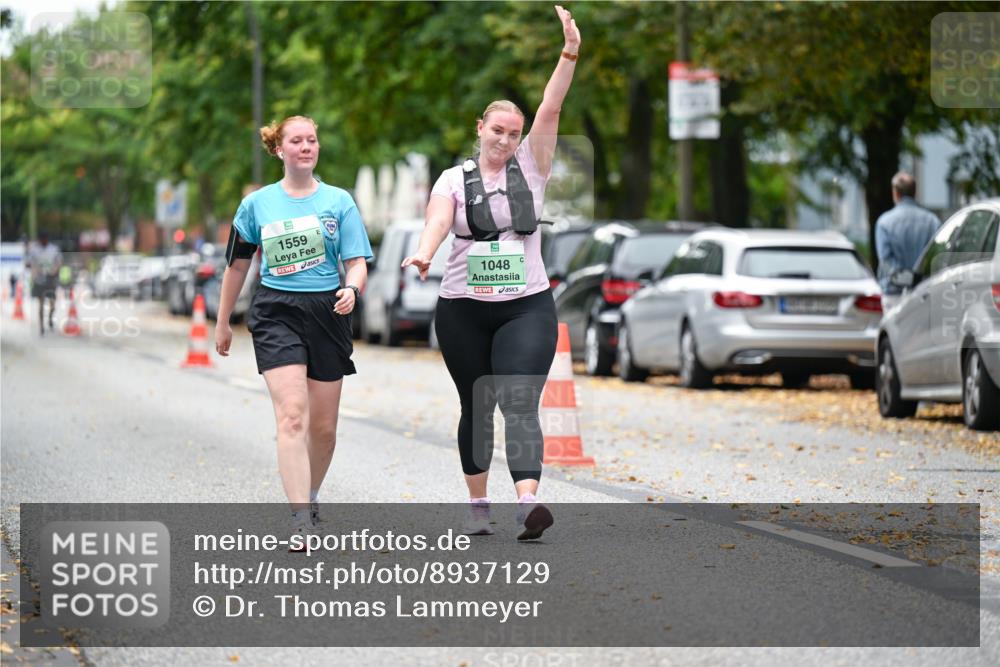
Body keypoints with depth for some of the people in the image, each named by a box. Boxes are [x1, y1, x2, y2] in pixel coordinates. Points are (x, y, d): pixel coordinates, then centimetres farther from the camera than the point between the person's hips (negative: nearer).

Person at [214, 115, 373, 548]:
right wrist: (223, 323, 20)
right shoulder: (258, 203, 6)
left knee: (323, 425, 7)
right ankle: (300, 520, -23)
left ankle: (310, 497, 34)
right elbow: (237, 265, 16)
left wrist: (351, 290, -21)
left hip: (327, 313, 2)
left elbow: (357, 262, 1)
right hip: (276, 313, -1)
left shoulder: (339, 201, 6)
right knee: (292, 415, -18)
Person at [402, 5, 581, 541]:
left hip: (527, 307, -1)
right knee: (476, 409, 11)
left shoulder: (530, 168, 5)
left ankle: (527, 505, -30)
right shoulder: (455, 179, 3)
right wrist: (424, 253, -38)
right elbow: (438, 218, -16)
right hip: (463, 310, 1)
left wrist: (569, 56, -18)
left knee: (520, 406, -14)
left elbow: (550, 110, -6)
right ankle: (477, 506, 23)